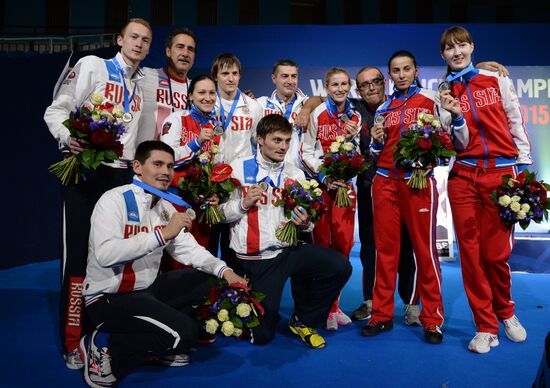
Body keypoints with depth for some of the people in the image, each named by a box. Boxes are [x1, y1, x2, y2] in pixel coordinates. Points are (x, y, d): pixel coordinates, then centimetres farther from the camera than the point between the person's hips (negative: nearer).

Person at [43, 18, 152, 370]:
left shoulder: (143, 84, 18)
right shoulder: (92, 66, 2)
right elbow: (56, 110, -5)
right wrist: (69, 138, -23)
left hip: (121, 172, 5)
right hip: (84, 169, -5)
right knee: (78, 253, -6)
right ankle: (72, 342, 4)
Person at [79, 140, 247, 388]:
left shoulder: (165, 207, 7)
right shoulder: (115, 200, -17)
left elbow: (187, 249, 4)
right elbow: (104, 254, -32)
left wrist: (223, 270, -12)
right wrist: (162, 234, -32)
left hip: (149, 288, 8)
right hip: (109, 297, -8)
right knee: (184, 332, -23)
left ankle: (161, 345, 7)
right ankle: (103, 345, -3)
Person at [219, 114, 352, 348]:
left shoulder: (295, 174, 8)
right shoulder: (238, 169, -2)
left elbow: (305, 222, 11)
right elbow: (221, 213, -1)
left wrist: (305, 224, -12)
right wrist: (243, 204, -18)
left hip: (288, 251, 3)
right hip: (253, 260, -3)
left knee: (340, 267, -20)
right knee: (260, 335, -1)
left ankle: (303, 320, 5)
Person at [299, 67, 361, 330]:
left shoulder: (354, 116, 10)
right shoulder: (317, 114, 0)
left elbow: (358, 155, 14)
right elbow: (305, 151, -2)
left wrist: (353, 138, -6)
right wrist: (323, 176, -12)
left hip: (345, 181, 3)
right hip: (319, 182, -3)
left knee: (344, 242, -2)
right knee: (322, 243, 0)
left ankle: (333, 302, 13)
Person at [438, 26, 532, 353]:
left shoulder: (498, 81, 9)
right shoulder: (446, 95, 10)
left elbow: (517, 126, 7)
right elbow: (457, 145, 6)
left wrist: (525, 170, 2)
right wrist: (457, 116, -11)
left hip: (502, 173, -1)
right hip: (464, 176, 2)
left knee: (496, 253, -2)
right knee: (471, 252, 1)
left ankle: (506, 312, 27)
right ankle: (486, 327, 15)